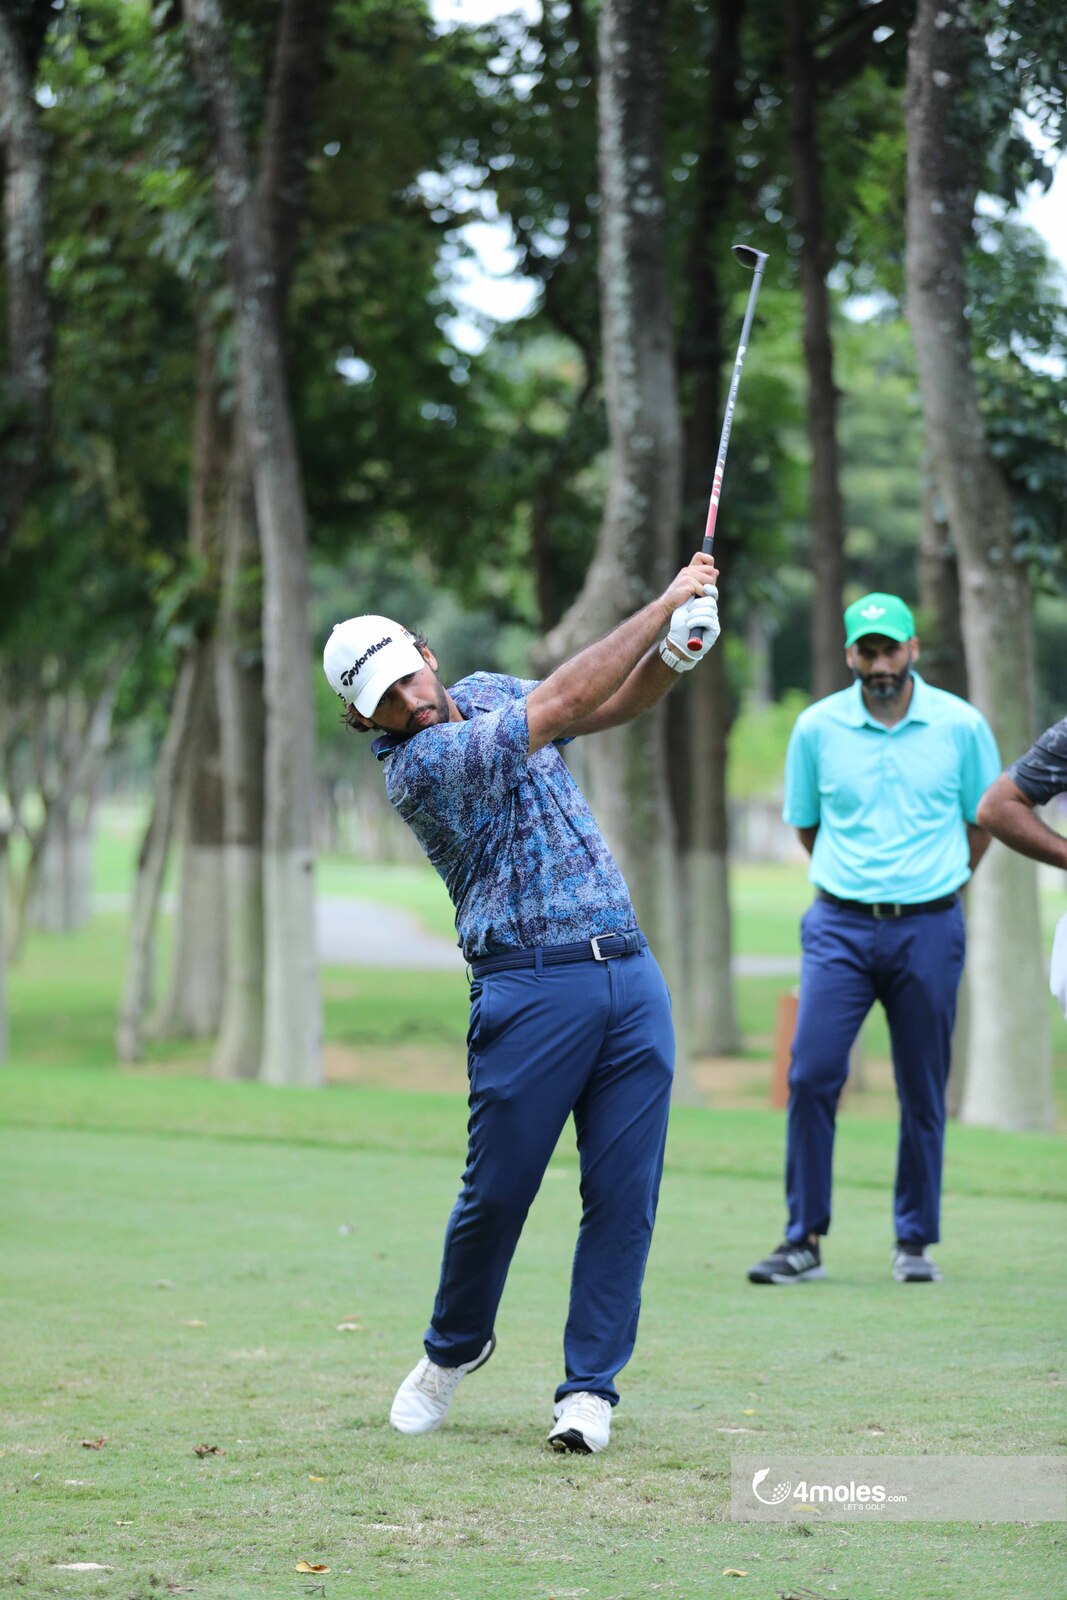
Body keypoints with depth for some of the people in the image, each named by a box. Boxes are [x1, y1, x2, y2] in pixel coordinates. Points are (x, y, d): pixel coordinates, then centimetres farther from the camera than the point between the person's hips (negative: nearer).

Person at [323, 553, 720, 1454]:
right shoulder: (417, 767, -12)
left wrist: (676, 653, -4)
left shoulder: (485, 694, 14)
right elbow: (567, 701, -18)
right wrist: (663, 605, -16)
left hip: (631, 974, 6)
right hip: (529, 987, -6)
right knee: (497, 1192, 0)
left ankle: (591, 1386, 7)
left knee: (624, 1195, 0)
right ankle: (454, 1347, 27)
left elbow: (618, 703, 18)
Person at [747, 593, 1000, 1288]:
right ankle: (804, 1240, -1)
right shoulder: (817, 727, 1)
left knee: (923, 1092, 4)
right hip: (840, 924, 0)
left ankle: (916, 1242, 16)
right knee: (812, 1076, -10)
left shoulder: (962, 725, -1)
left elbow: (984, 821, 12)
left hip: (928, 929, 0)